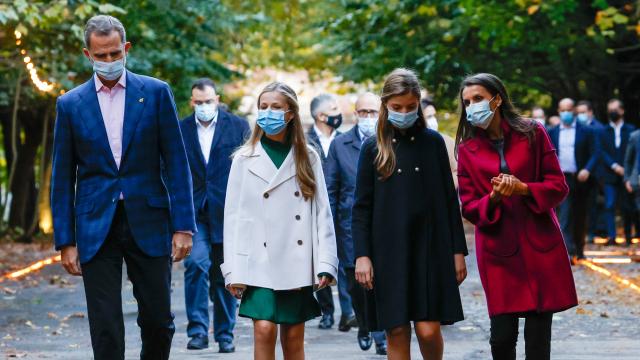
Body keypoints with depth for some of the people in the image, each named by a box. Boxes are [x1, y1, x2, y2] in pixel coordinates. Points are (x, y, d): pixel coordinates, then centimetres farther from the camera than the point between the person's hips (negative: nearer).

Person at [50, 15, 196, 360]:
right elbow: (63, 177, 7)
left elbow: (176, 163, 1)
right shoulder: (71, 104, 5)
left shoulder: (156, 93, 3)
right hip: (96, 227, 0)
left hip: (148, 224, 0)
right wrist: (65, 240, 1)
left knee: (158, 321, 5)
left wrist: (183, 226, -5)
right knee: (105, 330, -2)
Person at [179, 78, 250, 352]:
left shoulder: (238, 126, 2)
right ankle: (198, 330, -12)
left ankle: (225, 334, 18)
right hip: (194, 213, 0)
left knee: (224, 276, 7)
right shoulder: (181, 130, 5)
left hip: (227, 213, 0)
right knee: (196, 264, -18)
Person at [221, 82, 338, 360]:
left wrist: (325, 263, -4)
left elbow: (322, 212, 4)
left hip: (297, 262, 1)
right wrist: (233, 270, -3)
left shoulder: (308, 159, 7)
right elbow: (233, 215, 3)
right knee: (264, 329, -13)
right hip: (259, 261, -1)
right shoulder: (245, 159, 5)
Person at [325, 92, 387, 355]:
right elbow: (330, 190, 9)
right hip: (351, 228, 1)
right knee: (356, 284, 7)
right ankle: (364, 327, 31)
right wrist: (328, 227, 3)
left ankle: (382, 337, 3)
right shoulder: (340, 145, 8)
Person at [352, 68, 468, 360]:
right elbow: (362, 207, 3)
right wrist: (362, 255, -6)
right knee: (397, 332, 1)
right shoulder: (373, 148, 3)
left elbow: (449, 199, 8)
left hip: (430, 248, 0)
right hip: (389, 251, 0)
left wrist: (458, 250, 5)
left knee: (429, 330, -7)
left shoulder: (433, 142, 5)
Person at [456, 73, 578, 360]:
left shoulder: (532, 134, 3)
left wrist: (523, 188, -16)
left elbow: (558, 188, 1)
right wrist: (494, 198, -17)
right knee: (502, 337, -4)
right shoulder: (467, 149, 6)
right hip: (498, 250, 1)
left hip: (540, 246, 0)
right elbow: (469, 207, 4)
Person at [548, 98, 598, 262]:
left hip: (580, 179, 0)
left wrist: (587, 170, -19)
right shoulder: (552, 132, 8)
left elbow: (594, 154, -3)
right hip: (561, 180, 0)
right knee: (564, 217, -11)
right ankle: (568, 253, -18)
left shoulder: (586, 131, 2)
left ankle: (578, 251, 24)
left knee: (580, 218, 10)